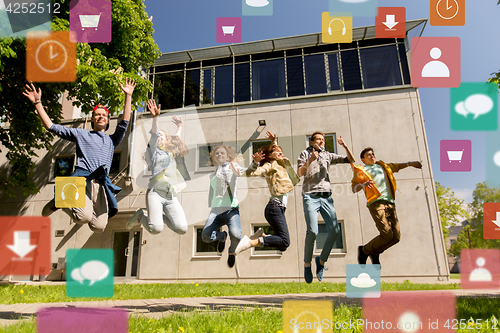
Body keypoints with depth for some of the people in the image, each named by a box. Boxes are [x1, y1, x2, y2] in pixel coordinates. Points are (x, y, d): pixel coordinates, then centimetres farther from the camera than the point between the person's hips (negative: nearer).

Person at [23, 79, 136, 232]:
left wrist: (128, 96, 9)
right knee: (84, 217, -28)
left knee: (98, 227, -11)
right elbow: (51, 127, 22)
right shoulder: (81, 134, 24)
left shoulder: (111, 140, 28)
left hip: (101, 184, 2)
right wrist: (37, 103, 17)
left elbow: (124, 123, 15)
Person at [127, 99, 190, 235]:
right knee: (155, 228, -23)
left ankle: (163, 217, 14)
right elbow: (154, 134, -6)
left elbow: (176, 140, 46)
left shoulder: (171, 153, 27)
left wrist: (180, 126, 54)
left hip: (171, 196, 5)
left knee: (182, 228, -13)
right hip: (156, 193, -5)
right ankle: (140, 216, 9)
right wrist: (155, 117, -21)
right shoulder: (154, 151, 12)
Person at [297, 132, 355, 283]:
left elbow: (351, 160, 20)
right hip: (310, 196, -4)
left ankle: (322, 260, 12)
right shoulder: (305, 153, 13)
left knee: (334, 230, -10)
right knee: (312, 231, -15)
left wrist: (344, 146, 4)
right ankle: (307, 265, 5)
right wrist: (309, 161, -18)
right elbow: (300, 173, -2)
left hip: (326, 196, 4)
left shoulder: (328, 155, 22)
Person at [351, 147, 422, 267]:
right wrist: (363, 184, -20)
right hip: (376, 203, -6)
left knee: (396, 236, -2)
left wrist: (410, 163, 34)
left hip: (389, 203, 6)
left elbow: (396, 166, 44)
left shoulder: (382, 166, 27)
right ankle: (364, 250, 6)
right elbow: (354, 188, -1)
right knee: (387, 234, -18)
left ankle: (374, 252, 20)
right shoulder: (362, 171, 10)